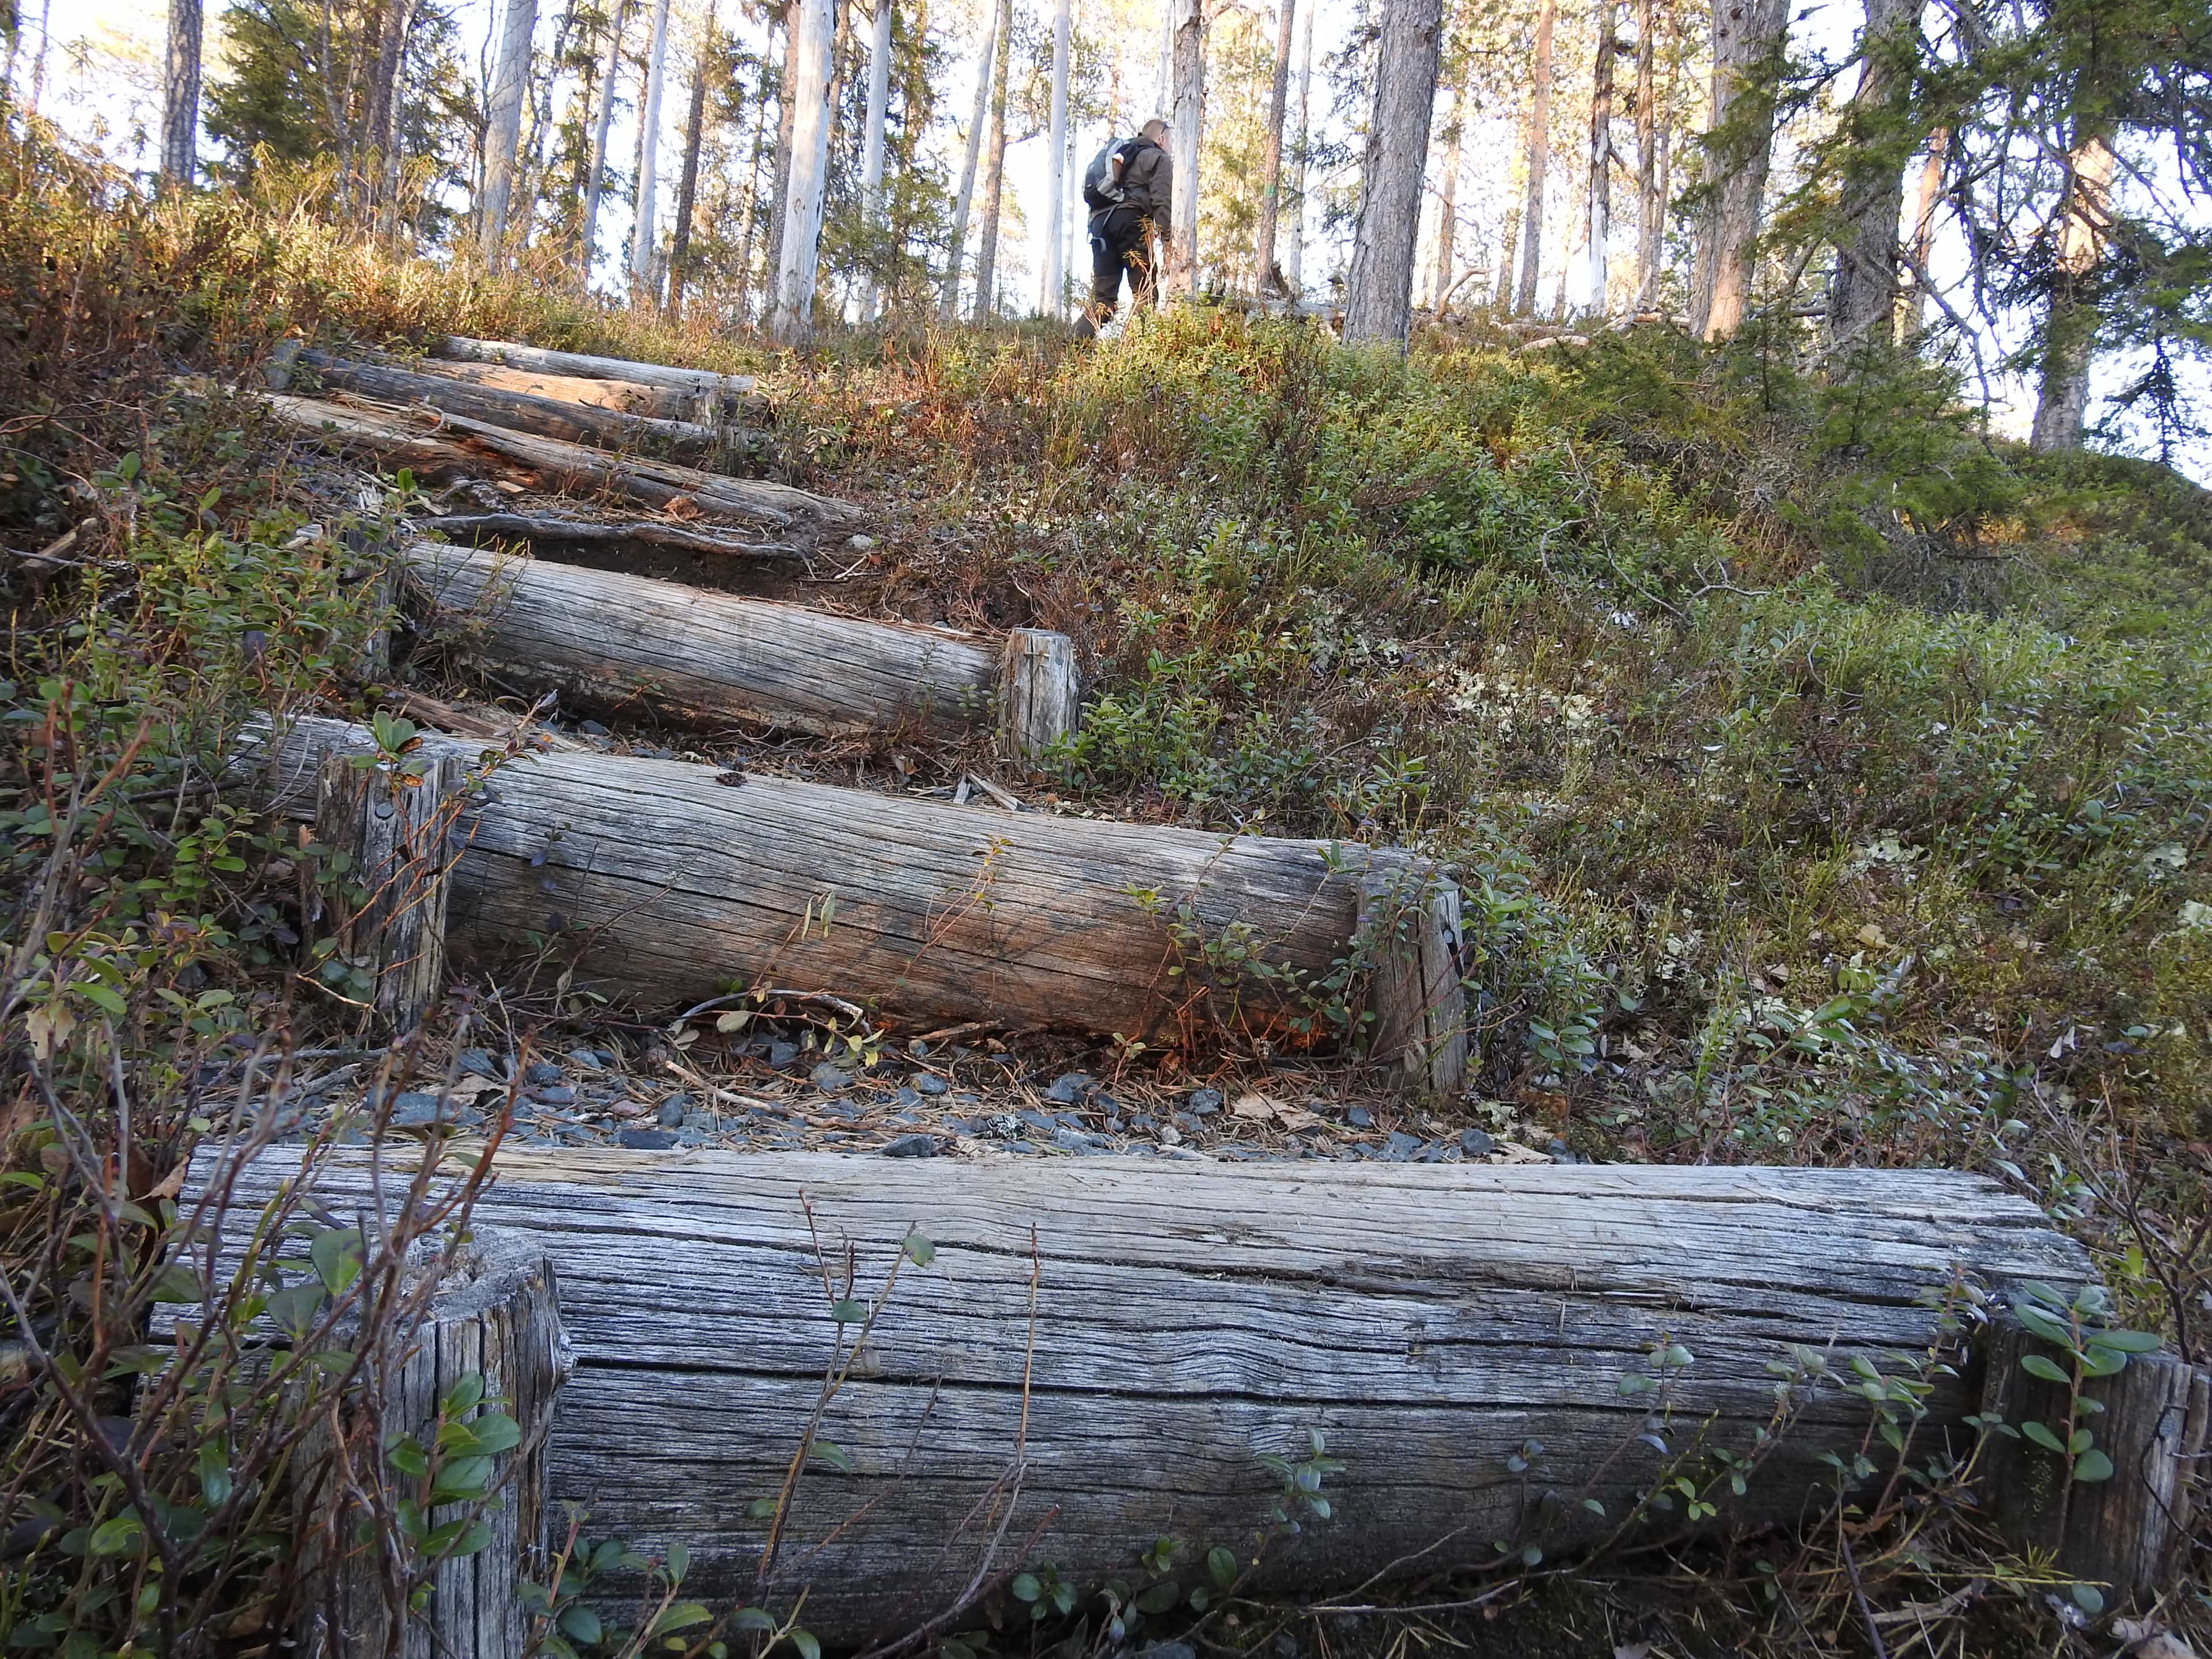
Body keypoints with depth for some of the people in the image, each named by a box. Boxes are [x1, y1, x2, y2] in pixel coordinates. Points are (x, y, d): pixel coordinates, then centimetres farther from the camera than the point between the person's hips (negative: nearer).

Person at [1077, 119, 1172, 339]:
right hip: (1132, 222, -7)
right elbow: (1162, 202, -7)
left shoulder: (1120, 153, 32)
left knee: (1103, 295, 5)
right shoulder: (1159, 159, 9)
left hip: (1100, 221, 7)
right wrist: (1167, 241, -12)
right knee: (1146, 294, -6)